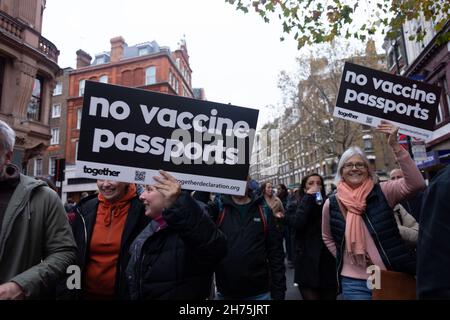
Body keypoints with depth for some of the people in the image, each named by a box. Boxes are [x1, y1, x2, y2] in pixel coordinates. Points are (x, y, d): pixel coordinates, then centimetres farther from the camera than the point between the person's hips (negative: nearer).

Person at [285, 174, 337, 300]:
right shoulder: (302, 205, 1)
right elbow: (297, 223, -20)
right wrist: (308, 197, -17)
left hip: (329, 265, 2)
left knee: (330, 296, 14)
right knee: (311, 296, 2)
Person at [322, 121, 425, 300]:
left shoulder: (383, 192, -7)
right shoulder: (331, 204, -3)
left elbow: (416, 184, -25)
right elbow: (328, 238, 12)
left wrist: (395, 145, -29)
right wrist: (342, 259, 4)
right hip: (353, 281, 1)